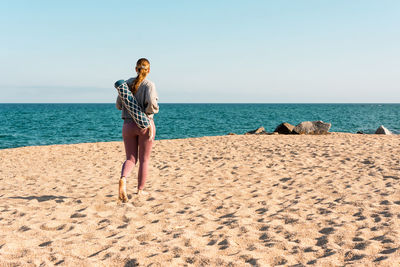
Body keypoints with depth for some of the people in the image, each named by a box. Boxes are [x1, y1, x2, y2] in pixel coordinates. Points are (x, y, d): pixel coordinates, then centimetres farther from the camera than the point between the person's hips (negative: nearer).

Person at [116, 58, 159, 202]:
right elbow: (152, 102, -26)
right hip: (145, 125, -3)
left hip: (128, 125, 3)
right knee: (144, 159, 12)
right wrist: (152, 109, -4)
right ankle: (140, 189, 19)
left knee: (131, 159, 7)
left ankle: (123, 179, -23)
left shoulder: (127, 83, 4)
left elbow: (119, 105, 6)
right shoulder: (149, 84, -9)